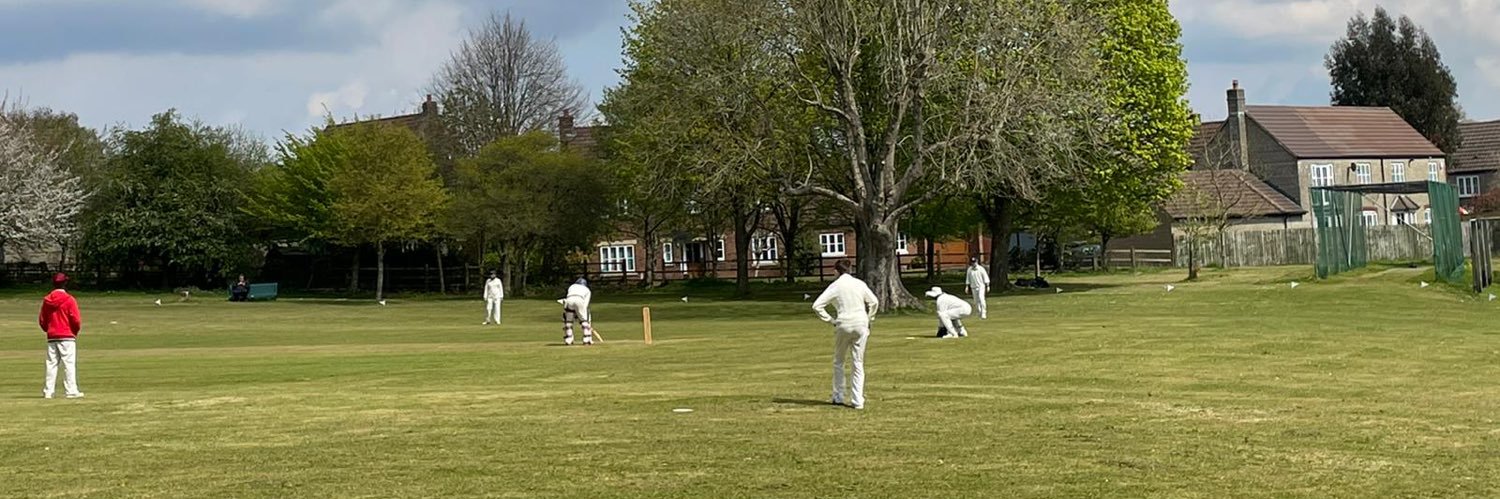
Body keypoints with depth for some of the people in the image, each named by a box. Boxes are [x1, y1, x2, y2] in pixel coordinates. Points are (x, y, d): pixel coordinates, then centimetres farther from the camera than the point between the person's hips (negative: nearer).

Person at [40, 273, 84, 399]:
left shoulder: (47, 300, 5)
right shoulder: (69, 300, -10)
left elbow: (42, 320, 8)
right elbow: (76, 319, -12)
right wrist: (76, 331, 6)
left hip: (51, 337, 5)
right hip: (67, 337, -5)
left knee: (51, 364, 9)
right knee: (69, 364, -3)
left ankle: (48, 391, 8)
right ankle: (71, 391, -7)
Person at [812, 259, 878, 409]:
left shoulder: (835, 286, -3)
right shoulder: (860, 284, 5)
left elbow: (817, 306, -7)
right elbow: (874, 303, 13)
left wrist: (830, 320, -1)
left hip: (844, 325, -2)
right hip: (861, 325, 2)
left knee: (838, 361, 16)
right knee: (858, 363, 6)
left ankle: (838, 397, 17)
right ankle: (857, 401, 2)